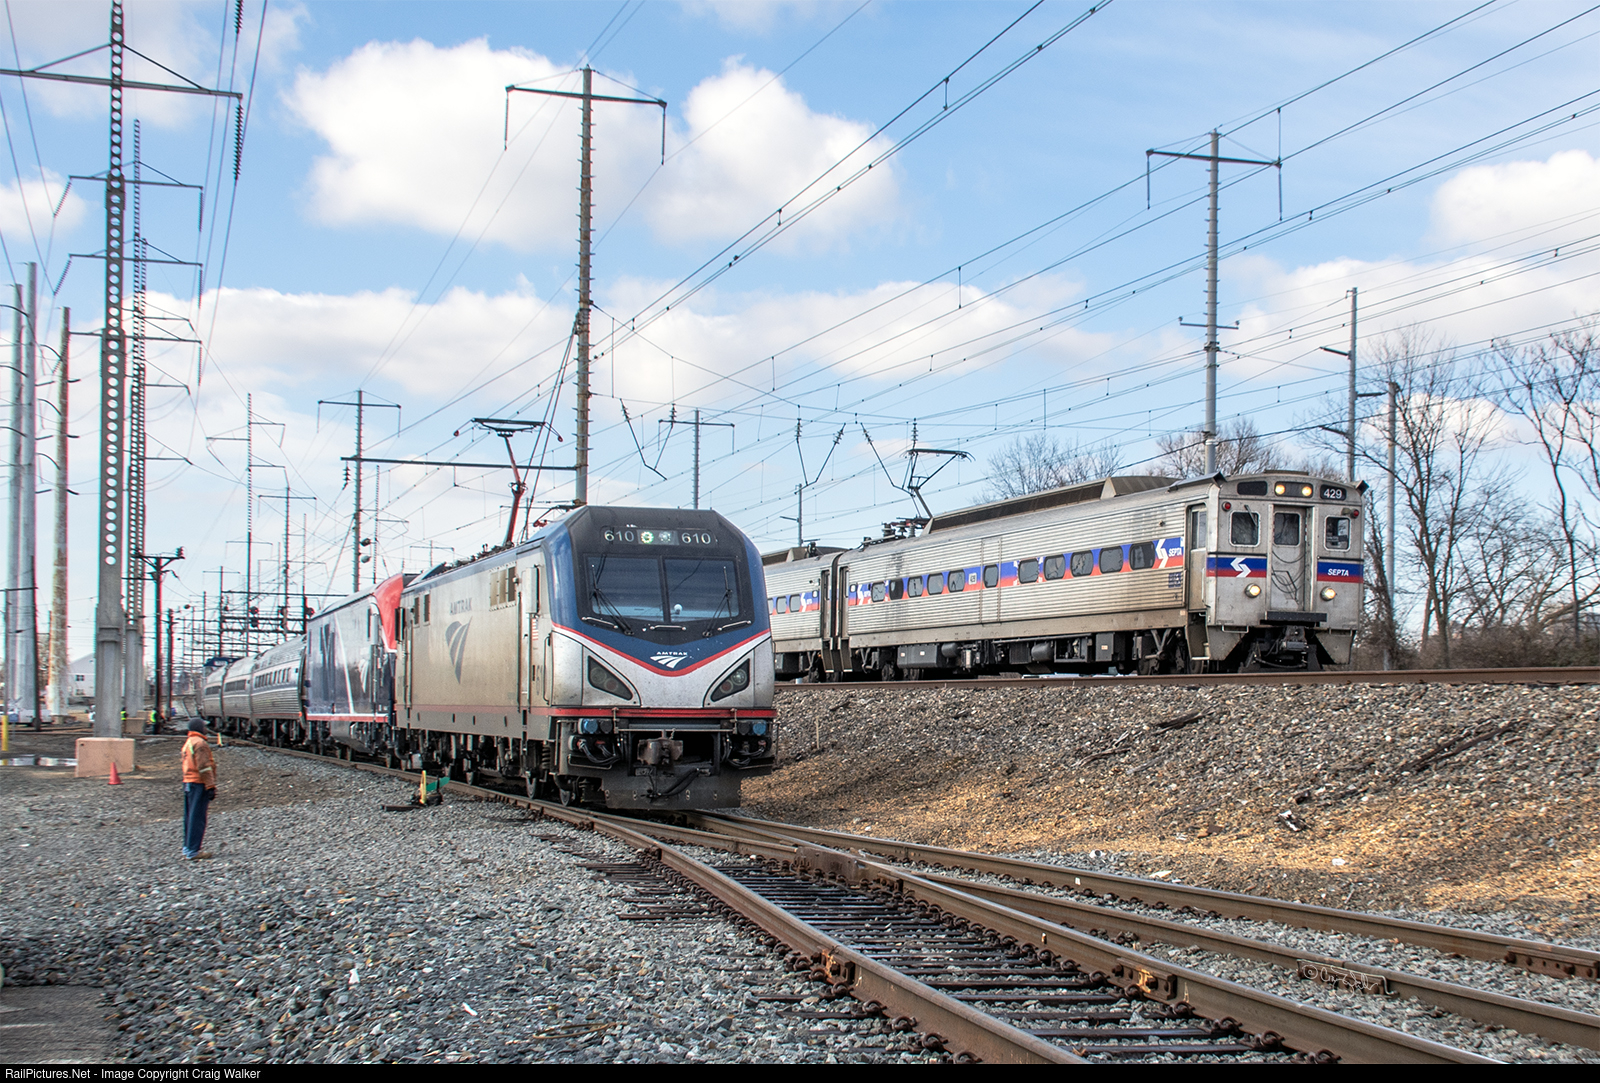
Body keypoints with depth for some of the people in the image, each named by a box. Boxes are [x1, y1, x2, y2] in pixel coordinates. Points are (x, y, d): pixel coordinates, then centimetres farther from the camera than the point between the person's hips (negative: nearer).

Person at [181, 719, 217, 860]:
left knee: (189, 817, 15)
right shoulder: (200, 743, -14)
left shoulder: (188, 742, 18)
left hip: (188, 783, 10)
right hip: (199, 785, -10)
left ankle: (187, 848, 23)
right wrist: (211, 786, -20)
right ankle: (192, 852, -7)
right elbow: (204, 767, -19)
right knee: (197, 818, -7)